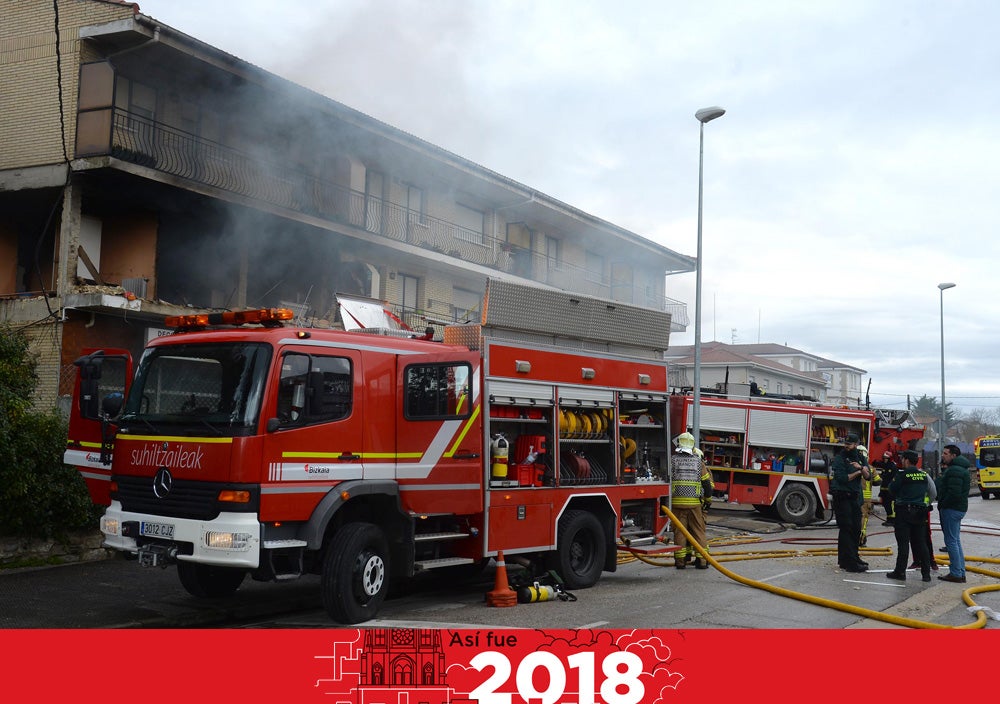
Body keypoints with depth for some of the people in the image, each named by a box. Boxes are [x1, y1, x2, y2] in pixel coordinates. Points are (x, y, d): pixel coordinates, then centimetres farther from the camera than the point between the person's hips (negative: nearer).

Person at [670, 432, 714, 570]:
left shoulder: (672, 460, 0)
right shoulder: (698, 462, 5)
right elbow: (707, 483, 8)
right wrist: (707, 498, 23)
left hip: (677, 502, -1)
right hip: (695, 503, 1)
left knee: (679, 531, 4)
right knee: (698, 530, 8)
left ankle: (680, 560, 5)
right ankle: (702, 560, 6)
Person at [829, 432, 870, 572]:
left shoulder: (860, 458, 12)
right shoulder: (840, 458, -8)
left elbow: (868, 476, 5)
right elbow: (842, 478, -18)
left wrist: (861, 468, -14)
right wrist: (857, 472, -6)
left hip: (855, 497, 7)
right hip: (842, 497, -7)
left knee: (856, 529, 12)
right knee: (846, 529, -8)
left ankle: (853, 557, 24)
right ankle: (850, 563, -9)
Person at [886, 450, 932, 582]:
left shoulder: (902, 474, -12)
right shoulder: (923, 475, 5)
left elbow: (892, 490, -5)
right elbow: (926, 491, 13)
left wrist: (893, 481, 13)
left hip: (904, 511, -5)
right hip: (920, 512, 5)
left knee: (903, 543, -2)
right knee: (921, 543, 10)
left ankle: (900, 571, 0)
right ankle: (926, 573, 11)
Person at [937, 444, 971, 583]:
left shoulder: (954, 470, -17)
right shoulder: (959, 469, 18)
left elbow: (954, 493, -25)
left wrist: (942, 505, -14)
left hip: (951, 509, -11)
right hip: (959, 508, 11)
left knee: (951, 541, -6)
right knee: (956, 541, 15)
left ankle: (956, 574, -4)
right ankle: (961, 573, 19)